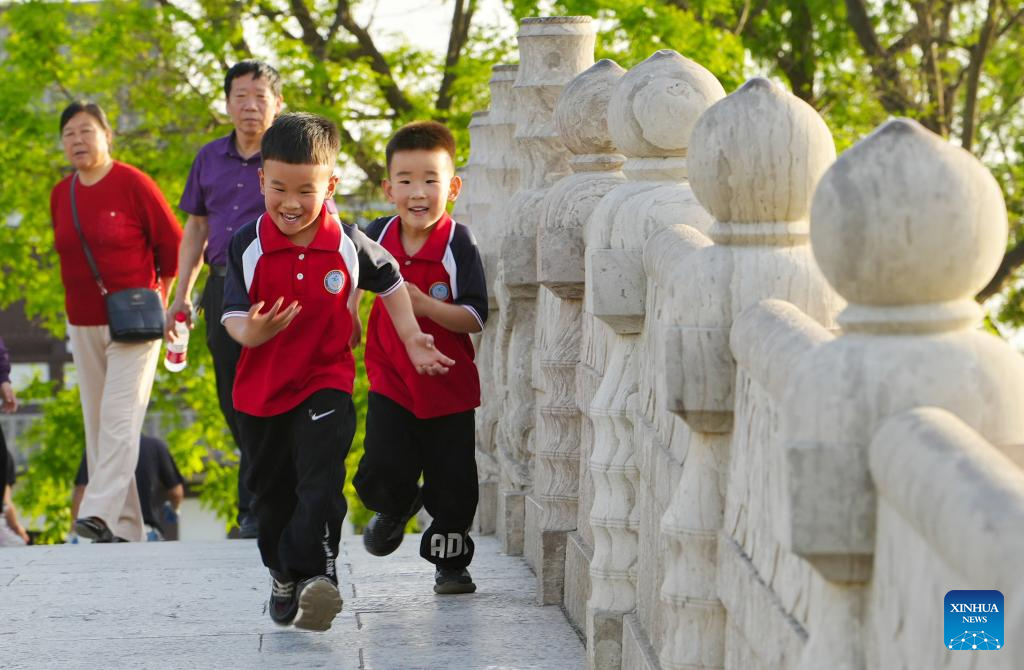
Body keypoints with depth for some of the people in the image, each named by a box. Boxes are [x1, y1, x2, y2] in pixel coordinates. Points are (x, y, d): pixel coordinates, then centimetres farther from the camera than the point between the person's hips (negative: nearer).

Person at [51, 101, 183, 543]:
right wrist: (81, 296, 15)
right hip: (84, 324, 7)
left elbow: (173, 241, -3)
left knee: (120, 418, -15)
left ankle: (100, 514, -26)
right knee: (97, 423, 5)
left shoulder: (132, 183, -10)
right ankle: (125, 528, 8)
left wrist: (160, 297, 2)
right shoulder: (61, 194, 8)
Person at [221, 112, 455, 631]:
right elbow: (233, 316, -6)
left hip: (326, 384, -2)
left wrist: (411, 336, 8)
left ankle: (314, 572, -28)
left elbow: (389, 281, 13)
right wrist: (251, 331, -28)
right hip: (261, 390, 2)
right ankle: (283, 575, 35)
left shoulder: (348, 244, -6)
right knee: (271, 494, 16)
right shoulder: (248, 246, -7)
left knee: (320, 483, -22)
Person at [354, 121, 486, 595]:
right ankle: (395, 508, 28)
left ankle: (451, 562, 27)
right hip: (390, 380, 2)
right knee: (383, 472, -9)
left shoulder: (458, 244, -13)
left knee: (452, 486, 4)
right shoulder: (375, 237, -2)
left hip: (448, 385, -2)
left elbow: (475, 318, -18)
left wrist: (425, 306, -29)